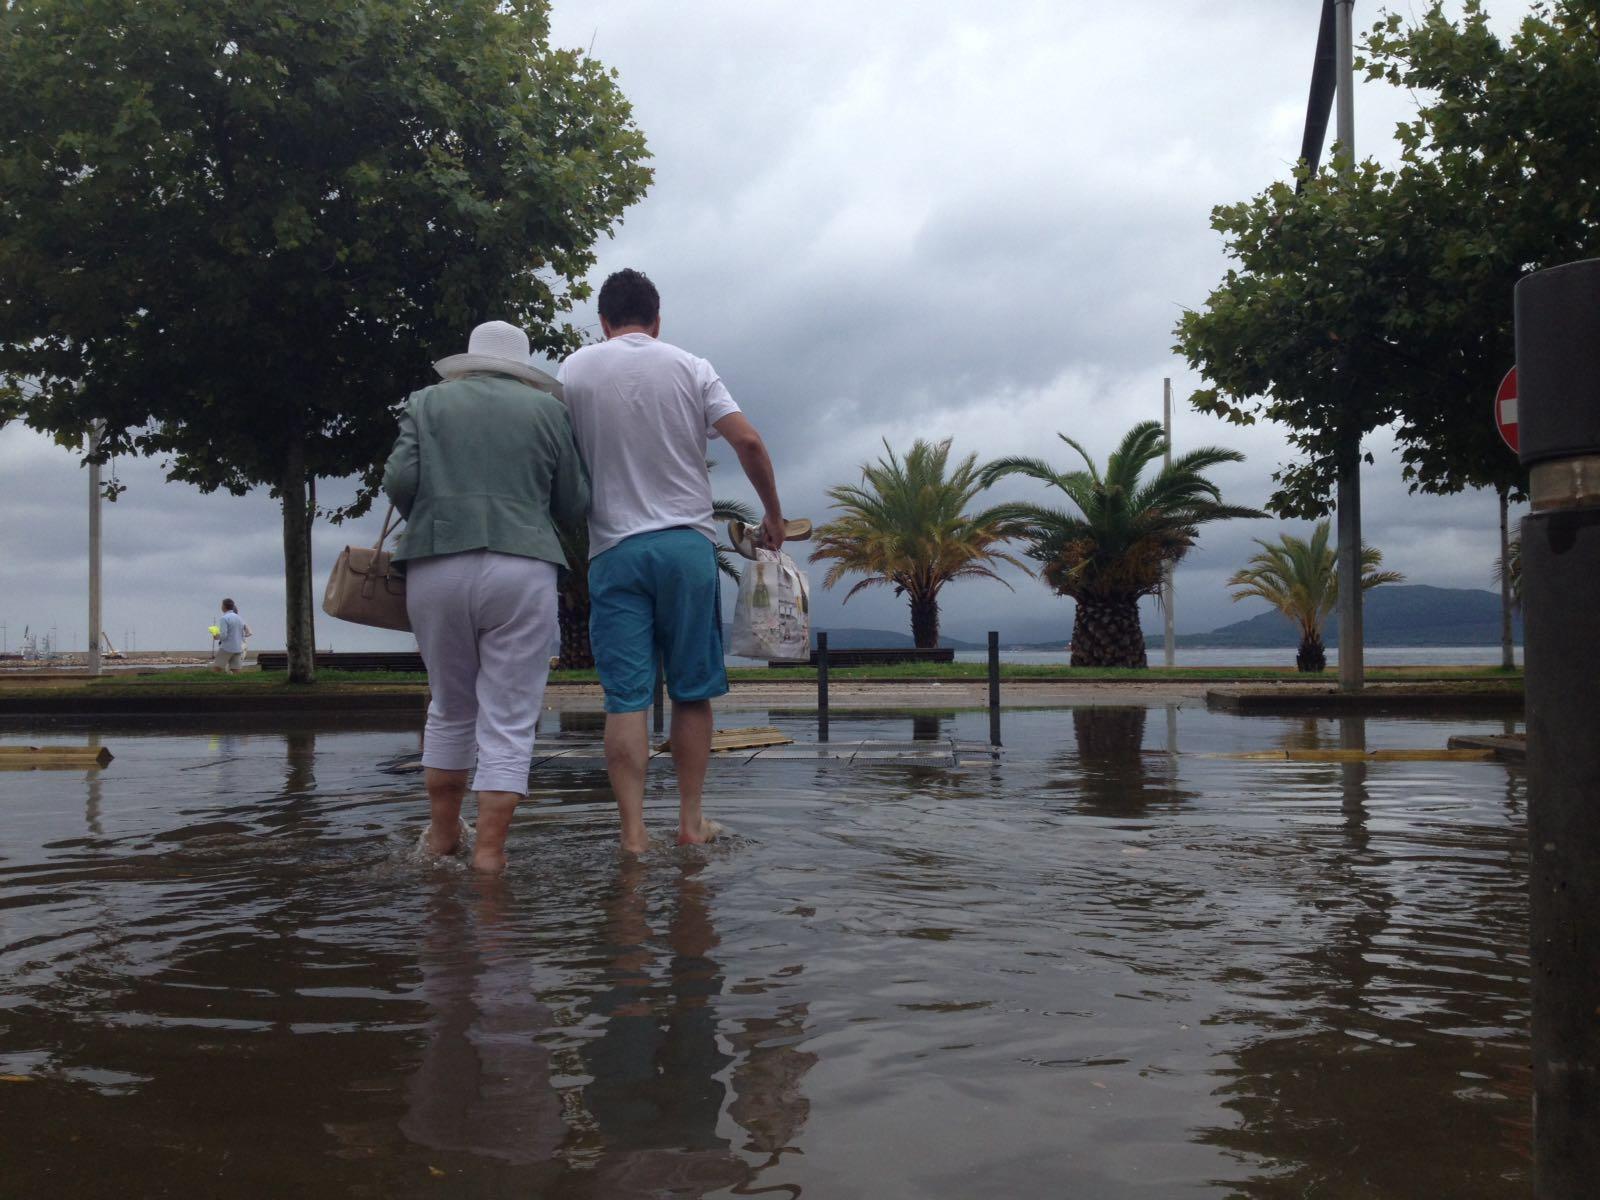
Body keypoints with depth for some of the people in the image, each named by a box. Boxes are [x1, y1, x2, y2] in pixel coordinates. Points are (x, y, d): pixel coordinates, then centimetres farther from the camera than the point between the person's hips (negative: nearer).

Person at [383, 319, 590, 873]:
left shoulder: (428, 401, 11)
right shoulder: (546, 408, 9)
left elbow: (399, 480, -2)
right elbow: (574, 505, 8)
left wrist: (425, 517, 18)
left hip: (436, 569, 2)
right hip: (521, 571, -2)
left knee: (450, 708, 19)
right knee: (509, 721, 2)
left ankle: (442, 833, 29)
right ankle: (489, 851, -1)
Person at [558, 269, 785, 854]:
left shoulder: (575, 371, 4)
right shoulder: (690, 368, 4)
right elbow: (748, 441, -4)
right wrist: (774, 514, 8)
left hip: (614, 551, 0)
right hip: (687, 543, 0)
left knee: (625, 697, 0)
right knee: (692, 692, 10)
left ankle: (633, 829, -3)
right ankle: (691, 820, 14)